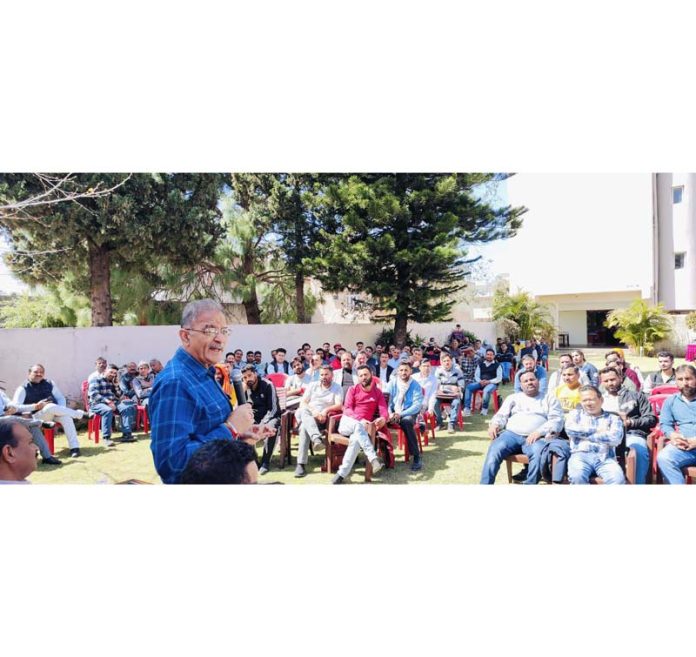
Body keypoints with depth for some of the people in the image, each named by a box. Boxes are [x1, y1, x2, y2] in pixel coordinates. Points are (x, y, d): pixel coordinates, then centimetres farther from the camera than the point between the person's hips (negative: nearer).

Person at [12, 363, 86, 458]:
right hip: (36, 416, -3)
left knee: (66, 416, -30)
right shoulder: (23, 389, 1)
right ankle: (79, 414, -15)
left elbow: (61, 398, 13)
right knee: (50, 407, -36)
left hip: (54, 413, 4)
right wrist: (36, 406, -19)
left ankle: (74, 447, -31)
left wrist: (61, 410, -7)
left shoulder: (49, 384, 12)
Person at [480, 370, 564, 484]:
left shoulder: (549, 399, 19)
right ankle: (485, 484, -28)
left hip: (535, 438, -1)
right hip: (511, 434, 1)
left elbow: (557, 420, 6)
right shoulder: (513, 397, 25)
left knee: (539, 453, -36)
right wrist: (494, 425, -9)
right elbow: (501, 415, 16)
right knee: (494, 450, -28)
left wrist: (539, 432, -13)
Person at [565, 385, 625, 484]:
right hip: (581, 455, 0)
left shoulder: (613, 417, 18)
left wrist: (584, 435, 1)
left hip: (605, 458, 1)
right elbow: (570, 429, -1)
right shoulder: (575, 414, 21)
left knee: (618, 478, -32)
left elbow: (616, 438, -2)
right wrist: (596, 430, 2)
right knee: (577, 476, -33)